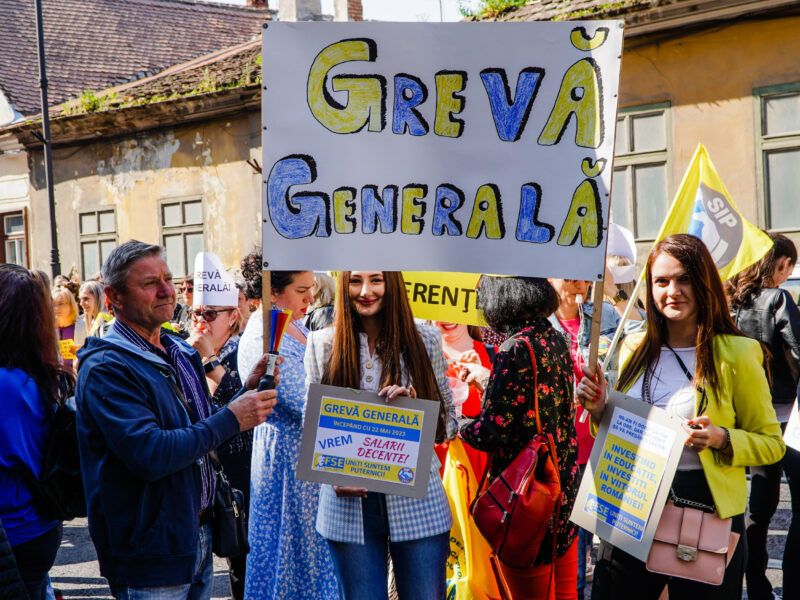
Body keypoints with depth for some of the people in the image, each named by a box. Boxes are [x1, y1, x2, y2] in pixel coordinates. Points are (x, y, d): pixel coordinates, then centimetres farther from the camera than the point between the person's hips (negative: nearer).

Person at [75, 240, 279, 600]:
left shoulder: (179, 353, 11)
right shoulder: (105, 368, -17)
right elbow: (149, 455, -28)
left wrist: (246, 392, 2)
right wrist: (231, 419, -22)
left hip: (199, 542, 8)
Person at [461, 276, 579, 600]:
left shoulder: (515, 349, -19)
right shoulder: (557, 341, 5)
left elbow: (493, 431, -20)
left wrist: (461, 428, 0)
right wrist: (489, 381, 24)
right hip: (565, 487, 8)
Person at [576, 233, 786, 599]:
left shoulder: (737, 355, -5)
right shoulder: (635, 350, 8)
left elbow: (771, 442, -1)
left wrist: (722, 439, -19)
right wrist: (599, 410, -1)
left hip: (706, 514, -4)